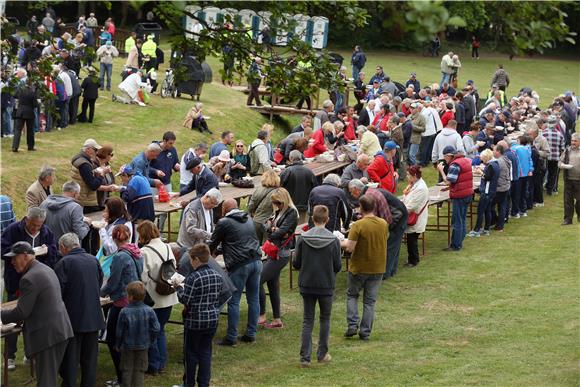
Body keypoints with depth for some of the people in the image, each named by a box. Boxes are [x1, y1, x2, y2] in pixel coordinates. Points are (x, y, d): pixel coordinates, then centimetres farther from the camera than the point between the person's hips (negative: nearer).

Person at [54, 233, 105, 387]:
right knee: (90, 357, 13)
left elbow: (59, 291, -15)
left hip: (73, 318, -5)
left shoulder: (64, 263, -12)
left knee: (70, 358, 1)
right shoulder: (93, 260, 7)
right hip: (93, 318, 5)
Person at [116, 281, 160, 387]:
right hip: (143, 346, 2)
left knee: (127, 370, 10)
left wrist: (118, 345, 6)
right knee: (140, 370, 11)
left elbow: (119, 331, -8)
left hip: (127, 346, -2)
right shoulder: (148, 311, -9)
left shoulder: (124, 312, -16)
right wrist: (150, 342, 7)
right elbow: (156, 329, -7)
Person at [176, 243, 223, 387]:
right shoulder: (217, 276, 1)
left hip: (194, 321, -6)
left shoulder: (193, 278, -20)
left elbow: (186, 301, -18)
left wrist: (179, 288, -2)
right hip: (212, 320, 6)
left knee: (191, 353, 7)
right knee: (205, 352, 13)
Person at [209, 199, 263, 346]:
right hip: (256, 261, 7)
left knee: (233, 302, -2)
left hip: (239, 265, -7)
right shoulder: (249, 219, 18)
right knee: (253, 299, 11)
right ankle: (251, 334, 16)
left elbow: (213, 244, 5)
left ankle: (231, 337, -1)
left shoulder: (224, 223, -2)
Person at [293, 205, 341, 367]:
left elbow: (296, 264, -4)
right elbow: (338, 266, -6)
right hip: (326, 286, -1)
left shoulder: (302, 239, -9)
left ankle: (305, 357, 3)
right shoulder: (334, 241, -11)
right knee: (325, 319, 16)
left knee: (307, 320, 8)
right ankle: (322, 354, 20)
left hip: (307, 285, 1)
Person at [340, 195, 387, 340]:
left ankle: (352, 325, 5)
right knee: (370, 301, 11)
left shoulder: (358, 225, -19)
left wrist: (342, 243, 0)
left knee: (352, 295, 17)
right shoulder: (384, 224, -2)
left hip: (359, 268, -4)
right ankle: (365, 332, 11)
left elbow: (350, 247, -23)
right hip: (378, 268, 4)